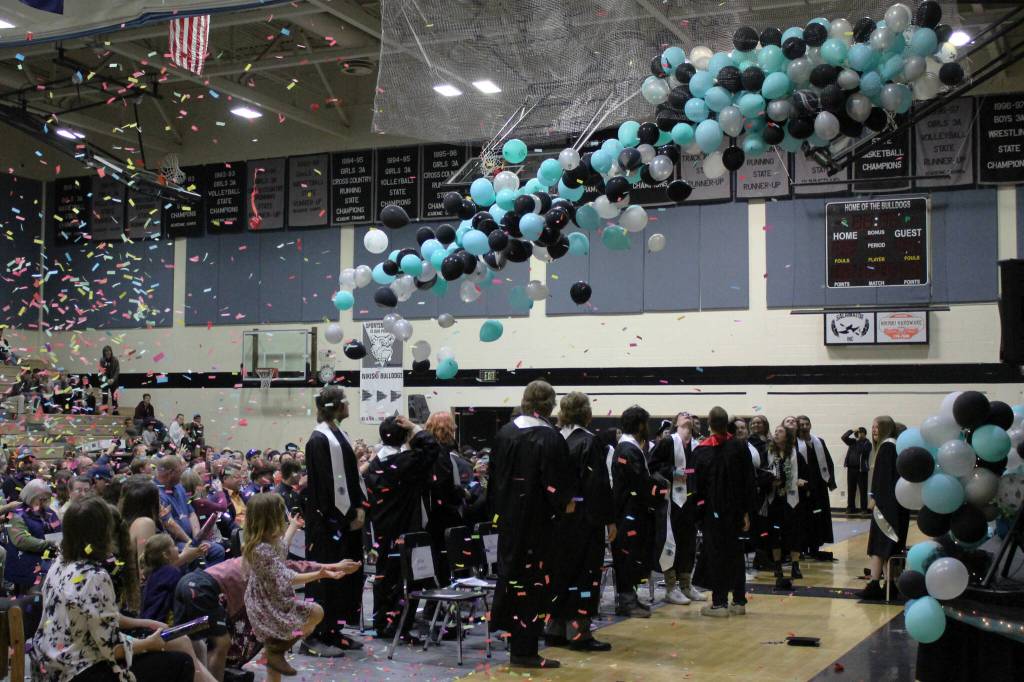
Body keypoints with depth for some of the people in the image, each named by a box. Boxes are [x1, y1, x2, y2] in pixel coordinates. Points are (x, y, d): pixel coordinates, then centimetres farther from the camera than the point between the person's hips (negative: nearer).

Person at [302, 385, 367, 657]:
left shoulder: (338, 435, 12)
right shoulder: (320, 439, -16)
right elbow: (326, 484, -19)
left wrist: (359, 507, 4)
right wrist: (348, 515, -13)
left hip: (346, 517, 9)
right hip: (328, 520, -9)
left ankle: (333, 630, 21)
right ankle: (315, 636, 2)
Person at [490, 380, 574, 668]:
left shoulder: (505, 432, 3)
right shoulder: (550, 438, -16)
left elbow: (494, 474, 9)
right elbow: (555, 483, -17)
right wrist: (566, 503, 2)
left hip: (508, 518, 6)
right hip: (538, 521, -6)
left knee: (510, 569, 20)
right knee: (534, 580, 0)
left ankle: (504, 621, 33)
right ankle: (524, 650, 3)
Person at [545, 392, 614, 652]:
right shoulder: (590, 442, -13)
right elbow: (600, 484, -14)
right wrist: (609, 520, -9)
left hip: (557, 516, 6)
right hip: (584, 519, -6)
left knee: (559, 571, 13)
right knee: (585, 572, 1)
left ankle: (555, 629, 18)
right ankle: (578, 631, 2)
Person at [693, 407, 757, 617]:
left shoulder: (701, 451, -8)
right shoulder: (740, 448, -2)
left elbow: (696, 485, -3)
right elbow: (749, 483, -1)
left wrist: (696, 510, 7)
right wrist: (747, 512, 3)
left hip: (712, 512, -3)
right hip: (735, 511, 3)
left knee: (716, 556, 1)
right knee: (736, 555, 11)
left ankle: (719, 603, 0)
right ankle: (739, 601, 14)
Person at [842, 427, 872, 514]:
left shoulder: (867, 443, -3)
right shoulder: (853, 441, 11)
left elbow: (862, 451, -20)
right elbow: (844, 437, 1)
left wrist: (859, 440, -13)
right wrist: (852, 431, -6)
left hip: (861, 469, -4)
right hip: (851, 468, 5)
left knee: (863, 490, 0)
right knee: (851, 489, 8)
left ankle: (864, 508, 5)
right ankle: (850, 507, 15)